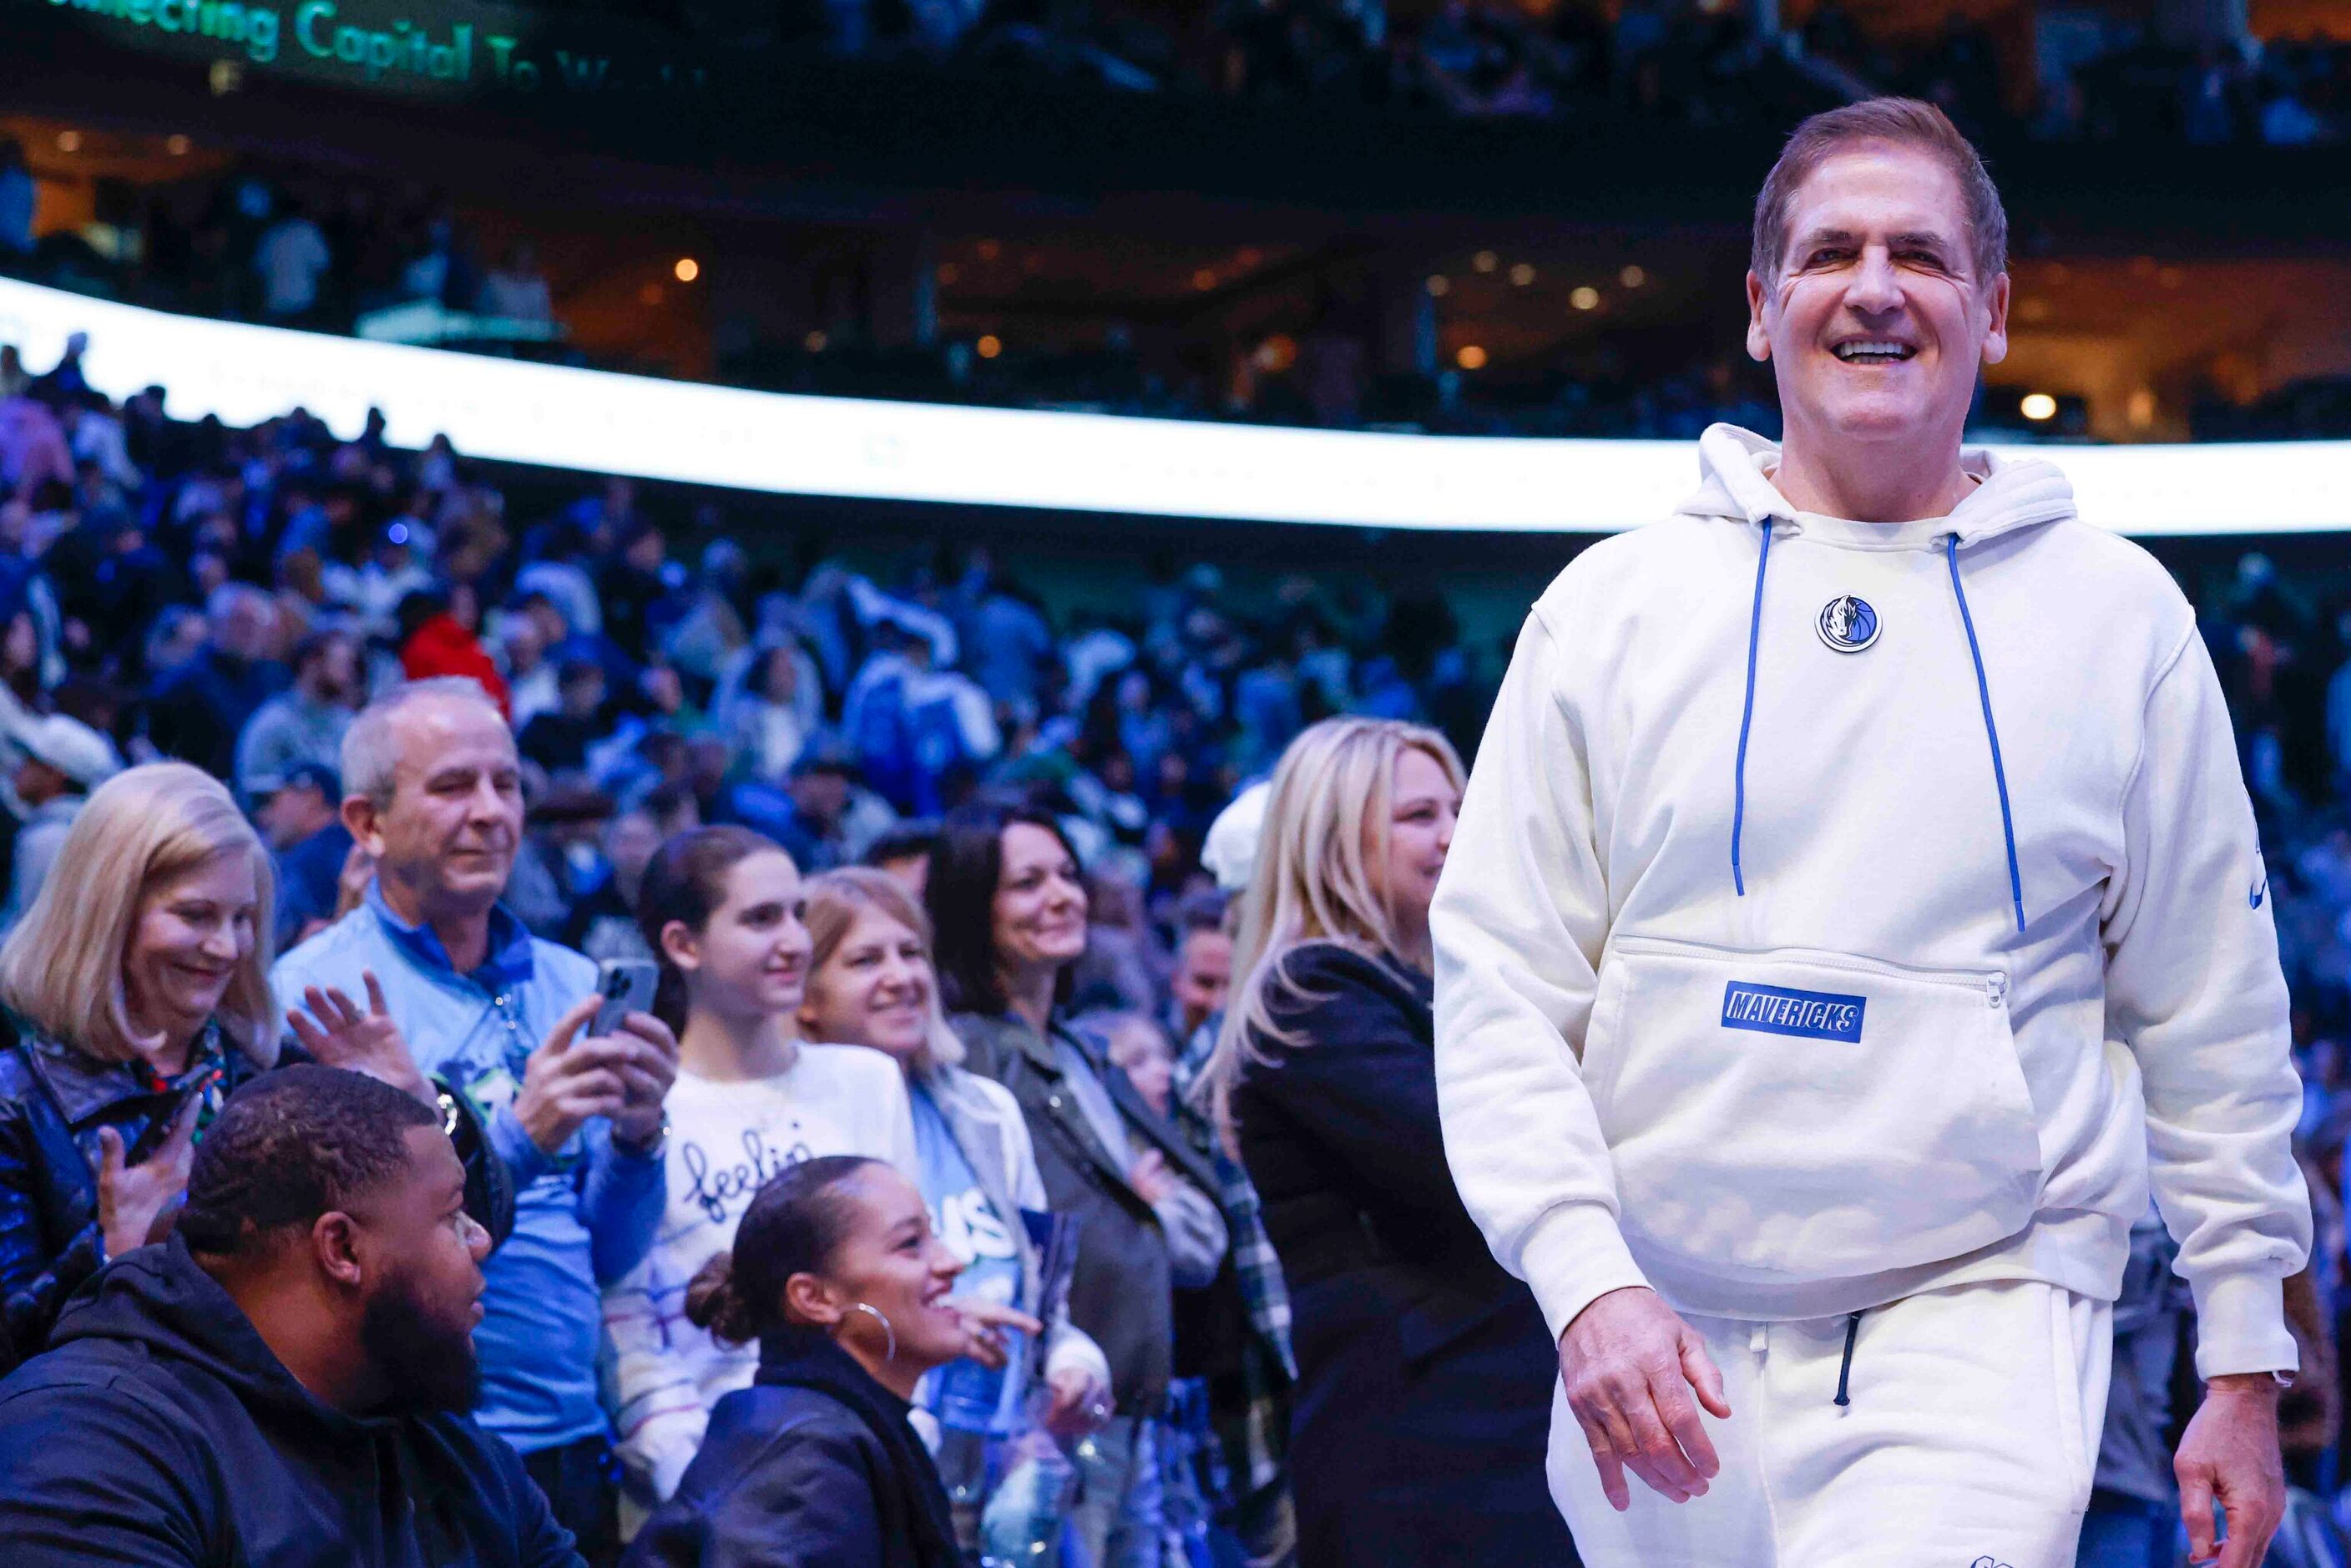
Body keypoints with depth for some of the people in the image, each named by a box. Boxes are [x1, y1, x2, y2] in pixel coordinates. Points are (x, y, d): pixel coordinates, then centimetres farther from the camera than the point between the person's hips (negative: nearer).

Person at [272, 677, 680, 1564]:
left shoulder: (571, 986, 9)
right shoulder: (314, 993, -6)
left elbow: (610, 1258, 9)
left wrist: (636, 1137, -10)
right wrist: (515, 1138, -23)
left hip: (573, 1449, 5)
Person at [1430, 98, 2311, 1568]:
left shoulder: (2117, 615, 6)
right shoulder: (1613, 606, 6)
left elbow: (2214, 1018, 9)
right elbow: (1501, 979, 3)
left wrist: (2247, 1364, 8)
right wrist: (1584, 1276, -10)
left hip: (1987, 1315, -1)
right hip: (1665, 1339, 2)